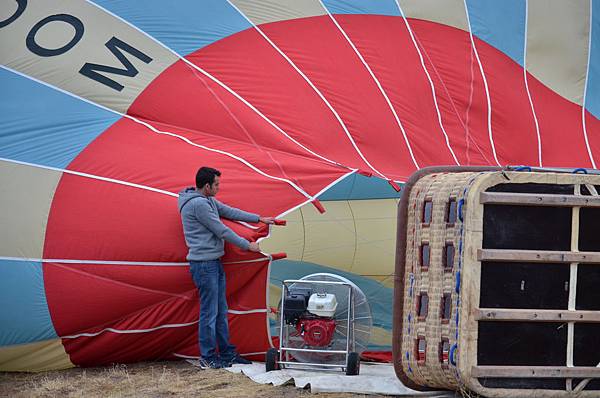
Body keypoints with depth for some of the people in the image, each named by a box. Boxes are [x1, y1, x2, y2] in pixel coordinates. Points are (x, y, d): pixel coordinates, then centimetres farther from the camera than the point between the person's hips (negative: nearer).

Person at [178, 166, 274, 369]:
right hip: (204, 264, -10)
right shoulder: (198, 204, -19)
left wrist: (259, 219, 22)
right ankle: (208, 358, 4)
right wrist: (247, 245, -5)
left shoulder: (208, 201, 13)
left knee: (221, 311, 15)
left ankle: (227, 353, 22)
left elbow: (230, 212, 22)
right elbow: (221, 231, -16)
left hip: (214, 262, 11)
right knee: (209, 312, -4)